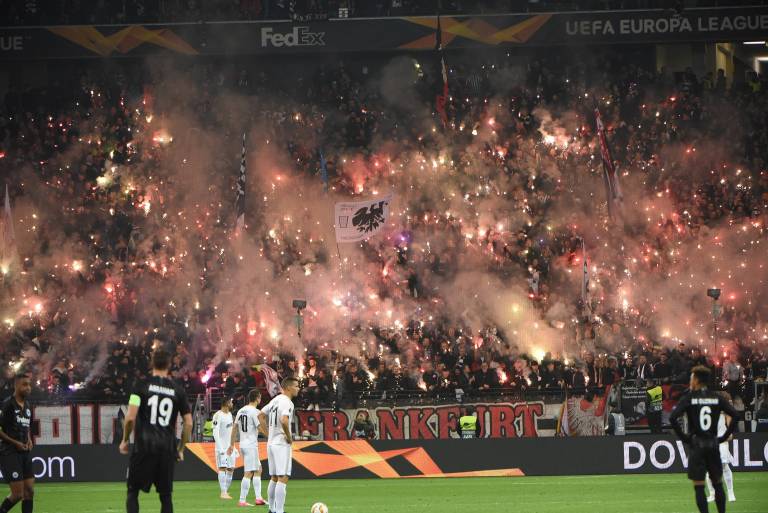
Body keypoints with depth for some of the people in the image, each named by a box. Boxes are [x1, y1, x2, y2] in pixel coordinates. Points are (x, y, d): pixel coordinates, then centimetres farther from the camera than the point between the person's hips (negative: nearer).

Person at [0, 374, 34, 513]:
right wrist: (15, 443, -14)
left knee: (29, 491, 3)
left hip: (25, 453, 8)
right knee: (18, 494, -10)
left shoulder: (27, 406, 13)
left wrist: (29, 440, 9)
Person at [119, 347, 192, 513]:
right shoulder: (177, 390, 6)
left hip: (144, 445, -2)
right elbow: (188, 423, 6)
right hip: (168, 448, 2)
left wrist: (125, 440, 5)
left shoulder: (142, 385, -3)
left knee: (133, 491, 5)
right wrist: (180, 449, 17)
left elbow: (130, 417, -11)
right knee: (166, 495, 9)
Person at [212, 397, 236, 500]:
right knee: (222, 468, -12)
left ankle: (226, 491, 12)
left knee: (231, 469, 7)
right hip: (222, 447, -8)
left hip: (230, 446, 8)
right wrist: (220, 448, -23)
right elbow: (216, 433, -17)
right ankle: (223, 492, -16)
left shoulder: (229, 414, 15)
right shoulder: (218, 415, -12)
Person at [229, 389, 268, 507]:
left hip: (243, 444, 9)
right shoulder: (255, 412, -12)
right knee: (249, 473, -8)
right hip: (251, 444, -9)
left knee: (258, 469, 16)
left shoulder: (241, 411, 11)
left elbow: (235, 429, 14)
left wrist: (231, 445, 18)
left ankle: (258, 498, 12)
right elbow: (261, 428, -16)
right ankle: (242, 500, -11)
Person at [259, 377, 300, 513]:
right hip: (282, 444, -9)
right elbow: (284, 420, -31)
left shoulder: (275, 400, 13)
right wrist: (289, 437, -18)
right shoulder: (286, 402, -15)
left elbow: (261, 416, 20)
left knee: (274, 478, 16)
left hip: (271, 443, 9)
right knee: (283, 478, -9)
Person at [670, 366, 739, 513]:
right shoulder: (717, 398, 4)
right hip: (713, 444, 3)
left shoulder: (689, 398, -5)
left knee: (699, 486, -1)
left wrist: (683, 437, -6)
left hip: (697, 445, -3)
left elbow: (673, 418, -15)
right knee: (717, 483, 12)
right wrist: (724, 436, 4)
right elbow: (735, 415, -2)